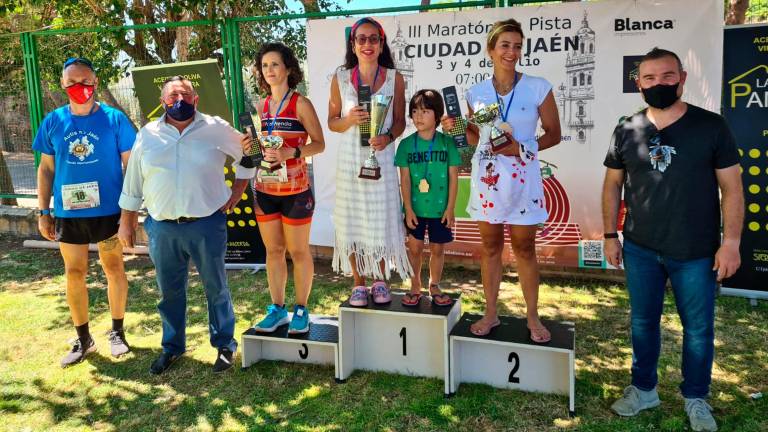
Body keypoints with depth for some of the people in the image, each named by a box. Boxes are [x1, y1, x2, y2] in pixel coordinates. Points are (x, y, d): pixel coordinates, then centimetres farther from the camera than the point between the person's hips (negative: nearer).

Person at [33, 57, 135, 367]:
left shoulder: (114, 119, -6)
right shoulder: (53, 122, 2)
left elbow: (130, 165, -3)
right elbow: (46, 169, 8)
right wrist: (43, 212, 5)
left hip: (109, 211, -2)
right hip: (68, 213, 3)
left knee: (114, 269, 9)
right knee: (74, 274, 10)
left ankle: (117, 332, 26)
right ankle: (83, 339, 24)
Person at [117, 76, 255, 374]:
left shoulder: (216, 129, -1)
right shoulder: (148, 135, 6)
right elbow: (132, 183, 10)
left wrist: (236, 193, 3)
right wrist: (126, 222, 9)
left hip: (207, 225, -2)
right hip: (163, 228, 2)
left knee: (216, 288, 8)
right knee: (169, 291, 13)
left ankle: (225, 344, 24)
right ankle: (172, 346, 30)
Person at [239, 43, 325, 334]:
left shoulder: (301, 104, -6)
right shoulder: (262, 106, 10)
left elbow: (319, 144, -8)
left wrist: (291, 152, -22)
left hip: (295, 190, -5)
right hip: (265, 189, 5)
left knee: (298, 251, 5)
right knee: (273, 250, 12)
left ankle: (301, 309, 18)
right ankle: (277, 308, 23)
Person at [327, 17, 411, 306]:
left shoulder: (394, 78, 1)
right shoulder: (340, 79, 2)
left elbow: (400, 121, 4)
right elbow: (332, 122, 6)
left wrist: (387, 138, -17)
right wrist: (349, 120, -15)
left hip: (381, 158, 0)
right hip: (350, 159, 1)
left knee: (382, 220, 4)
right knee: (352, 221, 3)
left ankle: (380, 281, 22)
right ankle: (359, 284, 18)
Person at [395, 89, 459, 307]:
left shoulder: (447, 143, -4)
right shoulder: (406, 144, -3)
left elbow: (453, 178, -2)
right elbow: (405, 180, -3)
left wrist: (450, 208, -5)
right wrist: (408, 209, -7)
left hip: (440, 208, 0)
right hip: (415, 208, 0)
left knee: (438, 248, 11)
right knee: (415, 248, 7)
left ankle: (434, 287, 29)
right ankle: (415, 287, 24)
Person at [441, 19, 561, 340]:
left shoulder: (538, 88, -5)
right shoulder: (476, 93, 3)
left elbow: (553, 134, 0)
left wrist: (521, 149, -14)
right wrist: (456, 128, -6)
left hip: (522, 177, -2)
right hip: (487, 176, 3)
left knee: (524, 248, 6)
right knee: (490, 245, 11)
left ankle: (532, 317, 21)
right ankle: (491, 313, 24)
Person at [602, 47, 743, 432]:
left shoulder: (711, 126, -6)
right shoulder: (626, 131, 0)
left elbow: (731, 187, -4)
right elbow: (612, 184, 8)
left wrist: (730, 242, -9)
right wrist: (610, 235, 5)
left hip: (696, 253, -2)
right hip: (640, 250, 2)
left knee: (698, 329, 11)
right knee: (643, 322, 15)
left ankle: (695, 399, 32)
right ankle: (644, 389, 34)